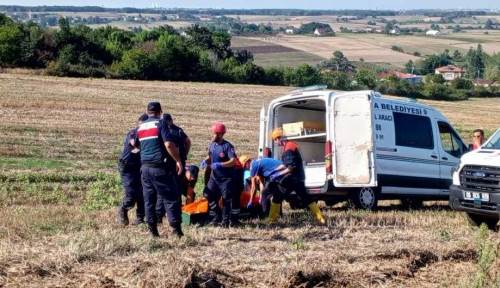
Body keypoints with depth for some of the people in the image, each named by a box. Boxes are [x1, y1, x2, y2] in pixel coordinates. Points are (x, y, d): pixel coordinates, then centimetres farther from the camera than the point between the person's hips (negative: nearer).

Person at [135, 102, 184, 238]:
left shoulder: (140, 127, 12)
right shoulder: (160, 125, -7)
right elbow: (169, 144, -17)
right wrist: (178, 161, -12)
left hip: (145, 167, 6)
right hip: (160, 167, -6)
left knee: (149, 199, 9)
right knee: (170, 198, -2)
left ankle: (153, 230, 8)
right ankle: (176, 229, -7)